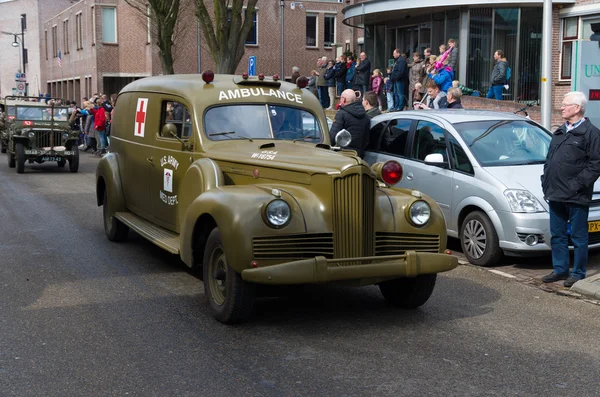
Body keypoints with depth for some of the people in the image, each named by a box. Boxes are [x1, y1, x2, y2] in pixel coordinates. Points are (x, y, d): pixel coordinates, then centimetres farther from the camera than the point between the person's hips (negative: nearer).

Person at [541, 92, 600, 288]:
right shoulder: (559, 133, 17)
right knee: (557, 235, 14)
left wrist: (577, 184, -18)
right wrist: (546, 183, 12)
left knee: (578, 238, 3)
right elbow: (548, 160, 21)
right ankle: (560, 270, 25)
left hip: (576, 197, -8)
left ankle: (578, 273, 12)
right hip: (555, 194, 8)